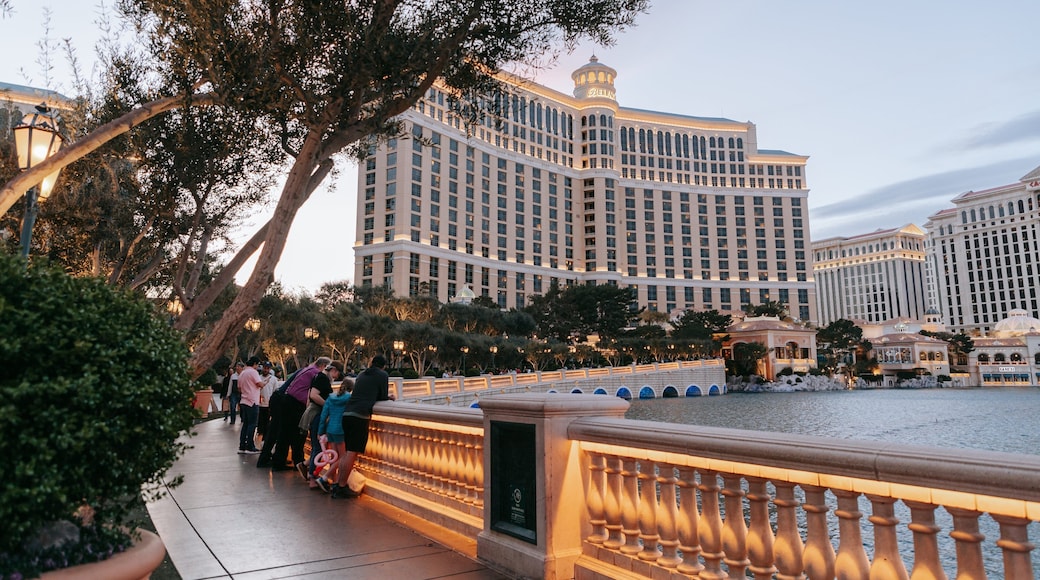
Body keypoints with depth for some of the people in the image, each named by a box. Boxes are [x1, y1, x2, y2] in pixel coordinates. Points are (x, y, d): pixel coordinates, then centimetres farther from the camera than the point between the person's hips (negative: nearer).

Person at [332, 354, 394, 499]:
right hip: (360, 415, -7)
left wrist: (387, 396, 33)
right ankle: (341, 488, -4)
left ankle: (338, 483, 17)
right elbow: (382, 397, 8)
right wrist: (389, 397, 30)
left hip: (347, 414, 7)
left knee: (349, 453, 16)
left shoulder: (362, 374, 25)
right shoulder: (383, 375, 7)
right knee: (352, 453, -5)